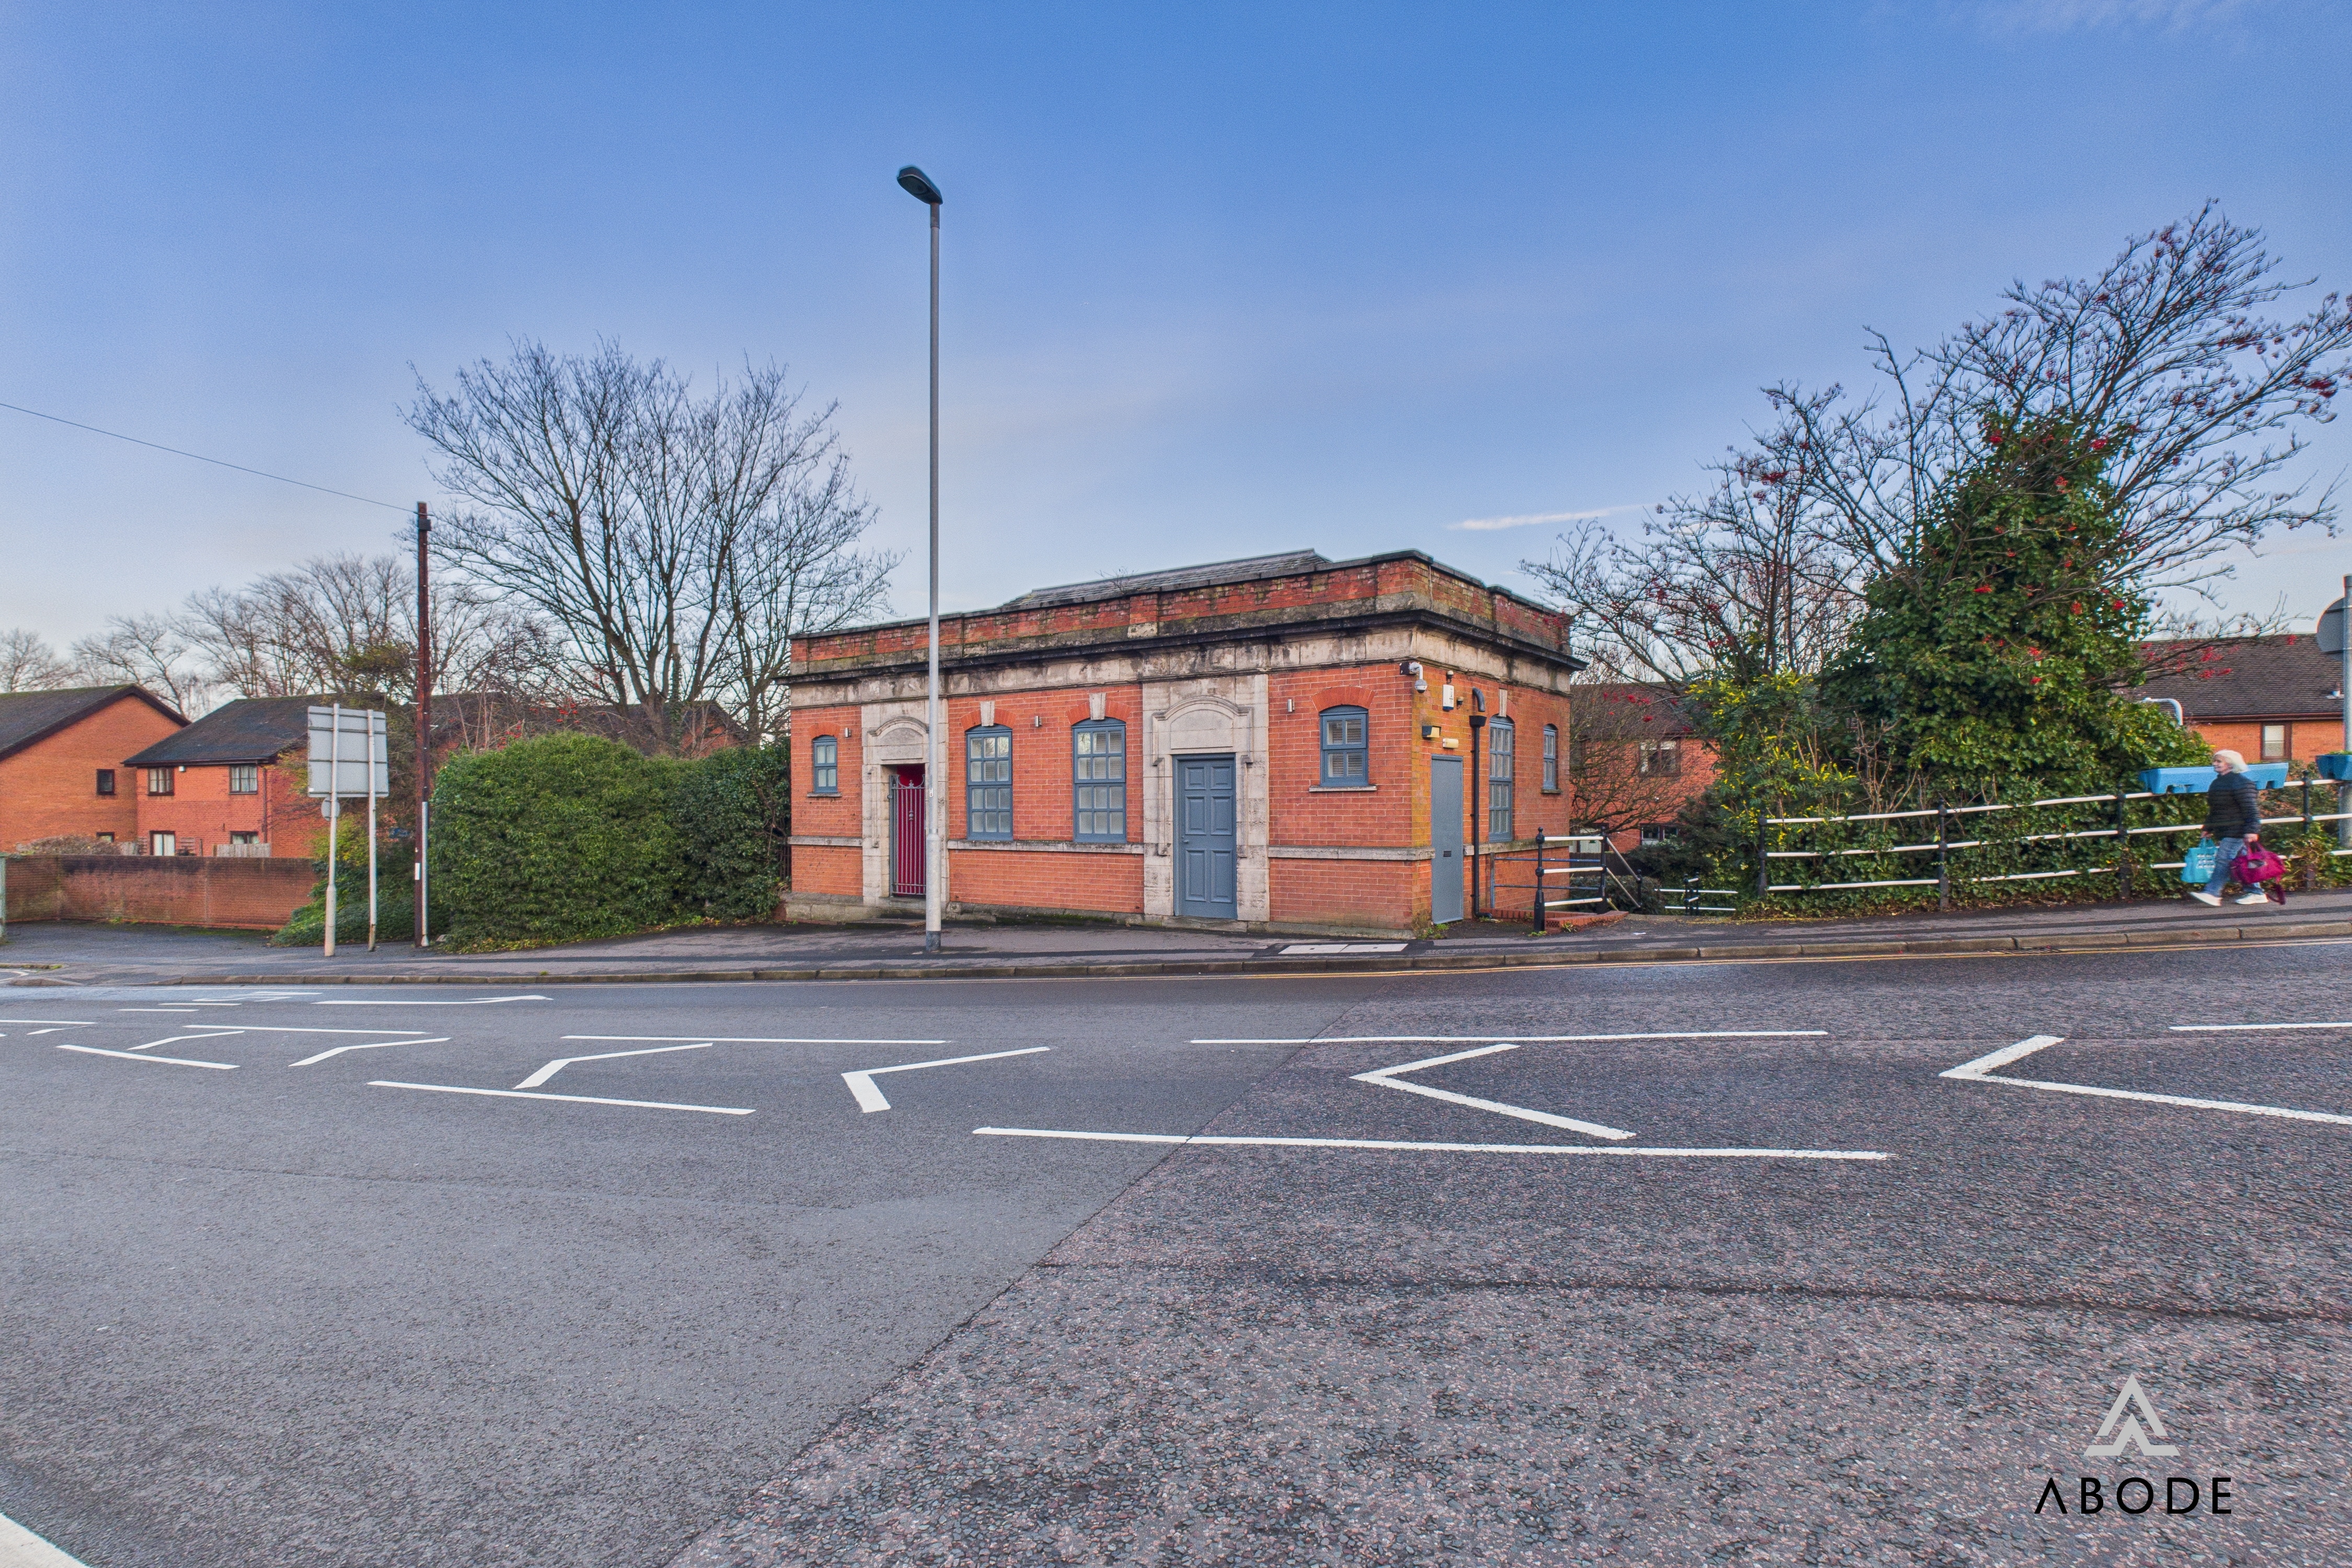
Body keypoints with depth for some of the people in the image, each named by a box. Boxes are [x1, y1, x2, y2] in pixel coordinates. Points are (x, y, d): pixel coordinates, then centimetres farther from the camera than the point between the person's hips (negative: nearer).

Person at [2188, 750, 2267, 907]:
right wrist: (2208, 829, 25)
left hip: (2236, 832, -9)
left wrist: (2251, 830, -24)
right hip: (2225, 833, 9)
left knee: (2224, 860, -14)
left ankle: (2212, 893, -18)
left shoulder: (2240, 783, -11)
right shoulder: (2218, 782, 18)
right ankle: (2256, 893, 17)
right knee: (2241, 863, 11)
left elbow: (2251, 809, -17)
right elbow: (2214, 810, 26)